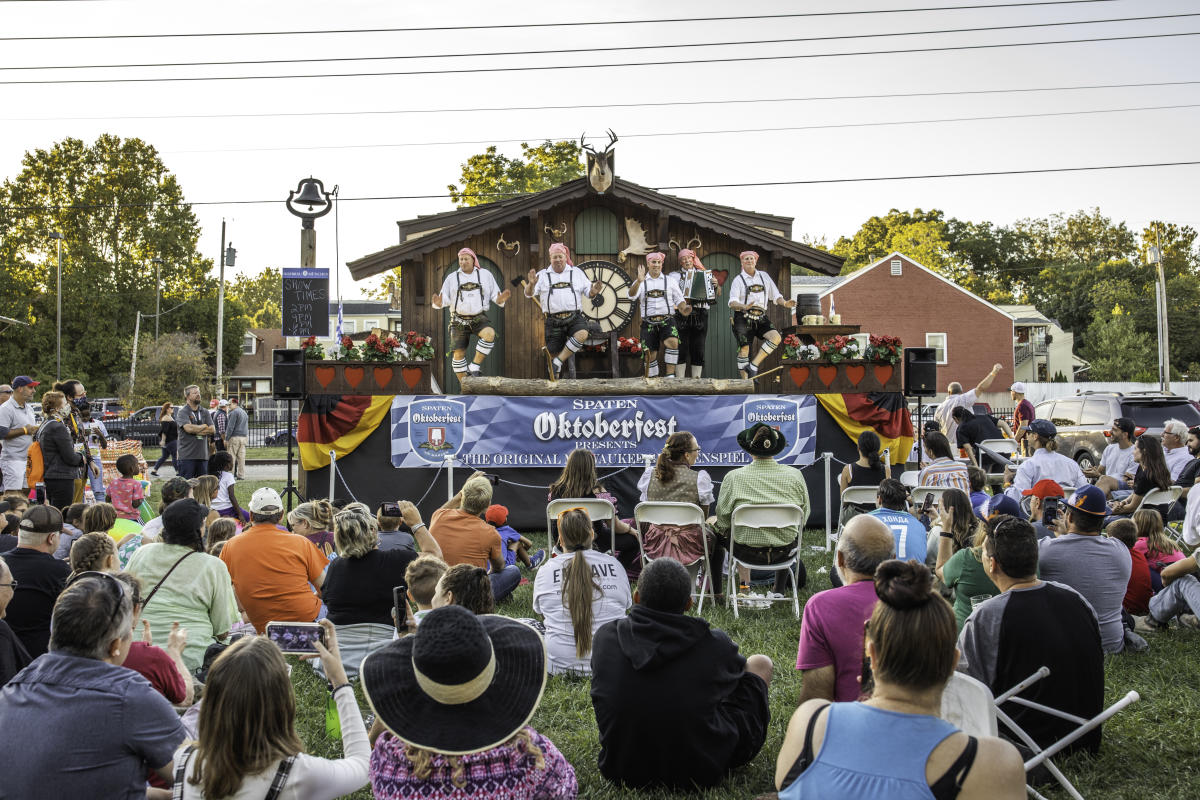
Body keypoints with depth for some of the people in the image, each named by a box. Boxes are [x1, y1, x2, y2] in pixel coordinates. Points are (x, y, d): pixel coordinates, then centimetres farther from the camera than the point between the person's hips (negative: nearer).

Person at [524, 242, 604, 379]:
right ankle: (554, 378, 22)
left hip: (574, 317, 0)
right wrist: (531, 284, -23)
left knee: (582, 334, -30)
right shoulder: (543, 275, 11)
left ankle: (557, 363, -20)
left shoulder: (577, 272, 15)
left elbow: (588, 293, 13)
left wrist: (593, 291, -12)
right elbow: (529, 294, 0)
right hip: (553, 320, 0)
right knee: (553, 352, -2)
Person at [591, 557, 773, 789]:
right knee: (760, 664, 16)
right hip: (700, 774, -3)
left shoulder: (604, 637, -12)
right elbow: (736, 668, 7)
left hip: (620, 771, 3)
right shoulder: (715, 645, -18)